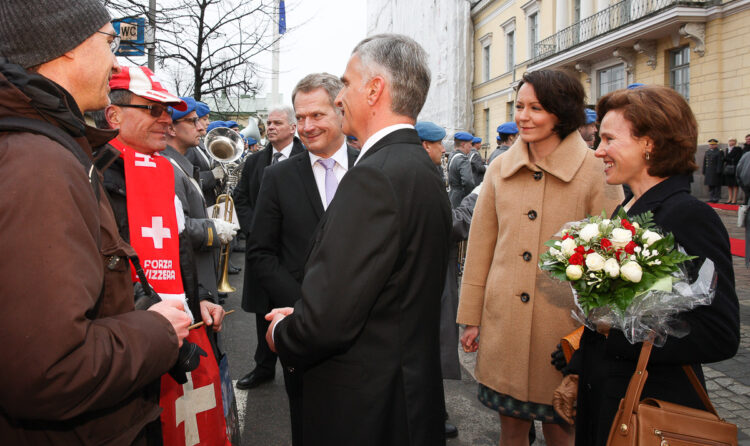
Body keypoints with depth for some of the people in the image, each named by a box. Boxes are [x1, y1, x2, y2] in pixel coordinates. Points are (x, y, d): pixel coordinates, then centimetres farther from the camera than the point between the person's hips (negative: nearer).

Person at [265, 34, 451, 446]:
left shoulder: (374, 177, -25)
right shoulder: (424, 169, 6)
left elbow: (326, 322, -26)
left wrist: (281, 334, -6)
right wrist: (299, 315, 8)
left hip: (362, 411, -8)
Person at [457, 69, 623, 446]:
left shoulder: (595, 171, -6)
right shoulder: (500, 169, 4)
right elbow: (480, 247, 7)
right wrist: (471, 317, 8)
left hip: (564, 327, -3)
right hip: (504, 324, 3)